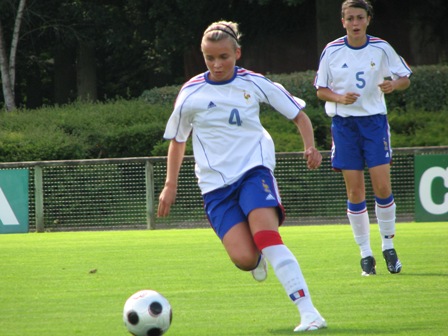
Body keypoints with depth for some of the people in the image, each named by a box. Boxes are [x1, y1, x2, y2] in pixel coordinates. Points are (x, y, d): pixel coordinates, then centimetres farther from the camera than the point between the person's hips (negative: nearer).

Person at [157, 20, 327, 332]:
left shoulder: (255, 84, 2)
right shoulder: (191, 94, 2)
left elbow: (299, 114, 12)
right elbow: (177, 139, 18)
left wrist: (310, 146, -5)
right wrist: (170, 185, 16)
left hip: (254, 169, -1)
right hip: (216, 184, 1)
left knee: (267, 236, -27)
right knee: (244, 258, -19)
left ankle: (309, 312, -29)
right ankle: (258, 259, 21)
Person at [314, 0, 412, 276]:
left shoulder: (381, 49, 0)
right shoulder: (332, 51, 0)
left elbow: (405, 78, 8)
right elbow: (321, 89, 6)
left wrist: (393, 84, -14)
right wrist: (339, 98, -14)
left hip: (375, 121, 0)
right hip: (344, 123, 0)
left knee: (382, 185, -9)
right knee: (355, 190, -2)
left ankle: (388, 245, 9)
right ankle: (366, 254, 7)